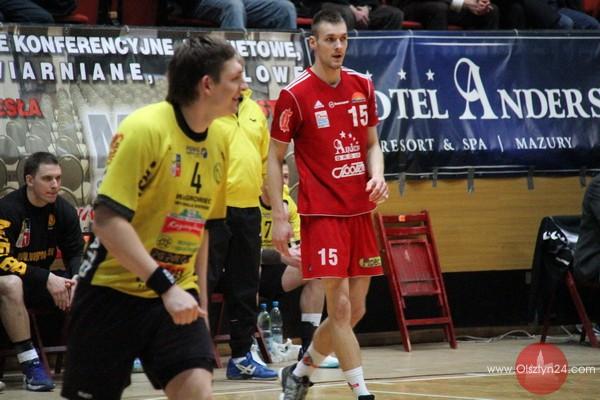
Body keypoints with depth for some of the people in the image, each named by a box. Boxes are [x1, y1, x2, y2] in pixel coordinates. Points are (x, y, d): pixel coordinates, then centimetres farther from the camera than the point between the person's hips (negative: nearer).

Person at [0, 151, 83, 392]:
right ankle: (31, 366, -36)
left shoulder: (64, 210, -2)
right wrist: (46, 279, -31)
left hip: (44, 280, 5)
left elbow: (76, 254, 4)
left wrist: (76, 279, -20)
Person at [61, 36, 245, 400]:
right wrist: (165, 285, -27)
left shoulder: (218, 143, 5)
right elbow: (108, 219, -23)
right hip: (114, 290, -5)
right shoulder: (145, 128, -16)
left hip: (178, 294, 5)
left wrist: (199, 299, 16)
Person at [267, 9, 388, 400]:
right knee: (340, 307, -10)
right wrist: (279, 217, -7)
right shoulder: (295, 95, -8)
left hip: (360, 212, 6)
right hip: (322, 214, -6)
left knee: (355, 310, 9)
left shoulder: (362, 86, 7)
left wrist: (377, 175, -4)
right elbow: (275, 157, -3)